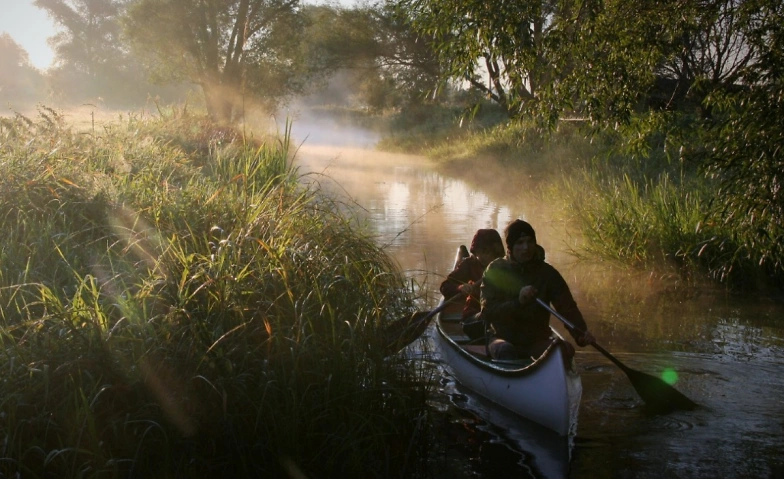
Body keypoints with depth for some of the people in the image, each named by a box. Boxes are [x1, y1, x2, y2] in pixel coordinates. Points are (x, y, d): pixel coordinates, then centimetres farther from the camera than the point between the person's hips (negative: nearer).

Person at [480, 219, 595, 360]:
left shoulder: (547, 273, 0)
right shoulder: (495, 270, -4)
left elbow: (567, 307, -11)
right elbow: (487, 312, -14)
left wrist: (581, 334, -31)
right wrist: (518, 302, -31)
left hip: (537, 341, 2)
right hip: (504, 339, -2)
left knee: (566, 349, -27)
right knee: (505, 351, -36)